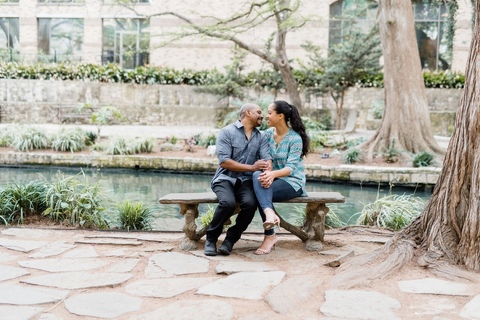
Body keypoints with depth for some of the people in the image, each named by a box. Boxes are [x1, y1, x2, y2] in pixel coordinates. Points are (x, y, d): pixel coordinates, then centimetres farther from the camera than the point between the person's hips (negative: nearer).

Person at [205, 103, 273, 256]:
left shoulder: (260, 137, 12)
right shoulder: (227, 132, -3)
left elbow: (267, 159, -3)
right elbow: (224, 161, -13)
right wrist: (252, 167, -17)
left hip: (245, 180, 4)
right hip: (225, 178, -3)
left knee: (251, 203, -29)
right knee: (228, 202, -34)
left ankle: (231, 239, -7)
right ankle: (211, 238, -8)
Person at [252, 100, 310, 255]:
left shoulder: (295, 138, -12)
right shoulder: (267, 134, 6)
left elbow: (290, 168, -19)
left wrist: (273, 174, -39)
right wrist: (268, 174, -23)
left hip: (292, 181, -5)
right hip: (273, 177, 5)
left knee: (262, 191, -31)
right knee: (258, 175, -30)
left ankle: (270, 236, -27)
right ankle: (270, 214, -45)